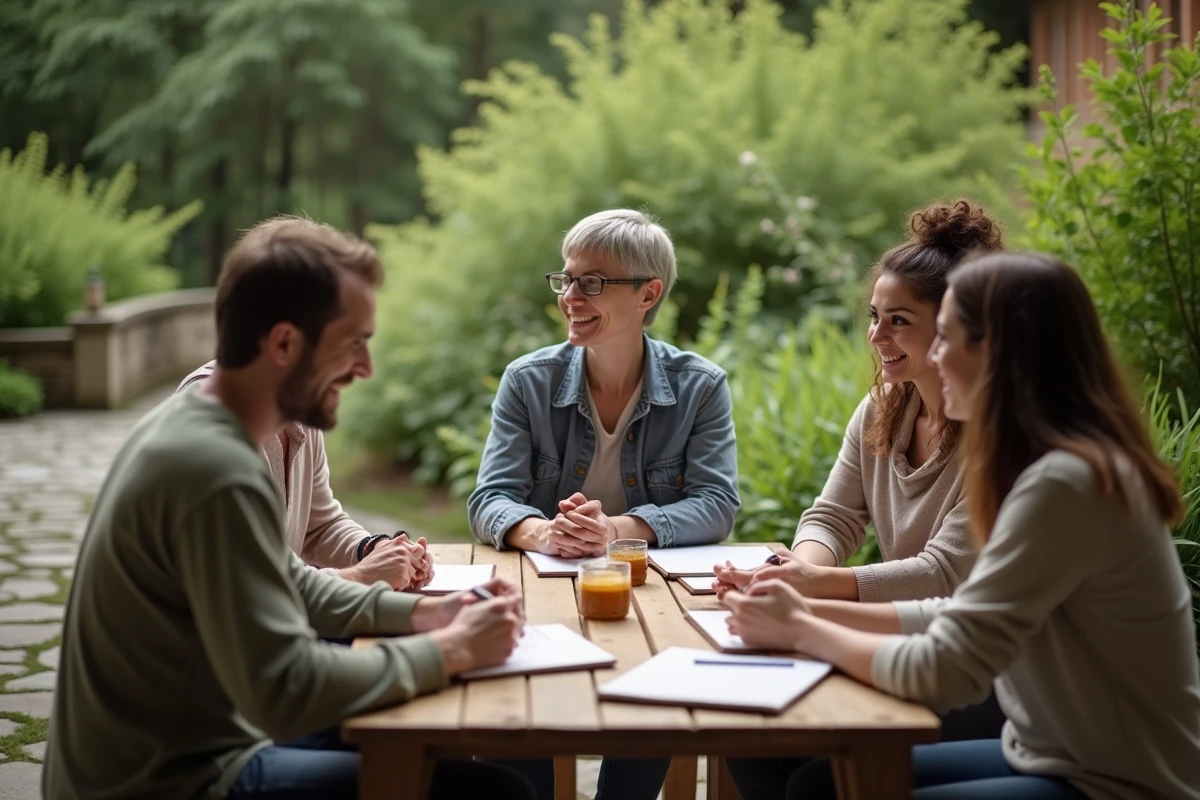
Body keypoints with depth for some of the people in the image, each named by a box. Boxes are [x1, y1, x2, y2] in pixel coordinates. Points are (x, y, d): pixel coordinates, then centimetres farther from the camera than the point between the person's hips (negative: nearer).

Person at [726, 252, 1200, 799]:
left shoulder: (1063, 484, -26)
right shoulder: (1052, 464, 4)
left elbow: (942, 671, -25)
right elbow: (966, 615, 8)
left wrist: (800, 631, -11)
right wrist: (815, 611, -1)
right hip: (1057, 755, 8)